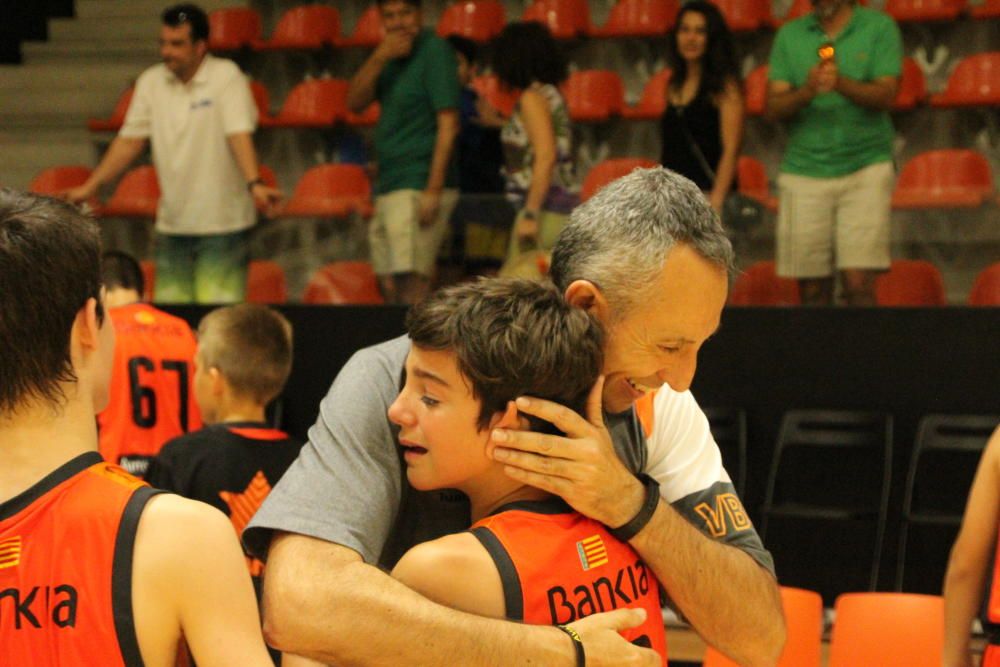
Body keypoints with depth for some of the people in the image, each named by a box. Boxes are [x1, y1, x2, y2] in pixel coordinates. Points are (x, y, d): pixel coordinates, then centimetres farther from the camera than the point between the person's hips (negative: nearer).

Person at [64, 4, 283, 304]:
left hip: (222, 223, -5)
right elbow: (130, 141, 8)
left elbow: (240, 135, -20)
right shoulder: (151, 82, 6)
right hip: (172, 222, 5)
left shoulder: (226, 77, -8)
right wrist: (90, 186, 2)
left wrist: (254, 184, -35)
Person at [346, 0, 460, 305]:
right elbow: (354, 102, 8)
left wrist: (433, 191, -20)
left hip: (417, 187, -8)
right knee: (390, 287, 9)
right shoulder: (392, 54, 17)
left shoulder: (434, 50, -7)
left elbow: (448, 123, -14)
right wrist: (379, 58, -8)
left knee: (411, 284, -16)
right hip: (389, 188, 8)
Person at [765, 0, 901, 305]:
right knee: (812, 290, 0)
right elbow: (773, 106, 3)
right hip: (804, 173, 2)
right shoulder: (789, 35, 11)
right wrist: (806, 92, -17)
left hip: (864, 168, -2)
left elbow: (886, 95, -6)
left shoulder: (879, 27, 6)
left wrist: (841, 83, -23)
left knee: (858, 282, -12)